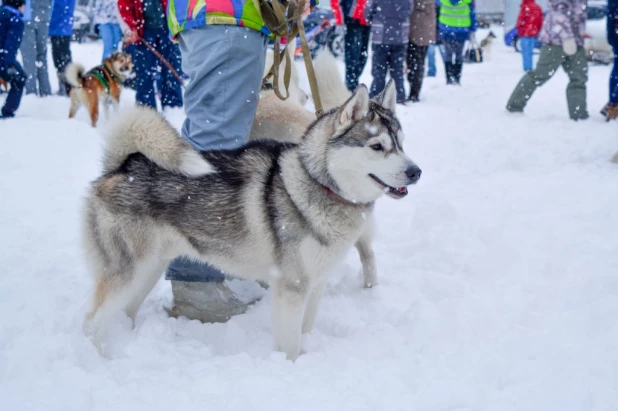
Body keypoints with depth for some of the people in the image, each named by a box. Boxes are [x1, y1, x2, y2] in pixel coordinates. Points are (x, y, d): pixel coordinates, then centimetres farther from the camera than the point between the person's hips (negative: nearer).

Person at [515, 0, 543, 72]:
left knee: (525, 51, -5)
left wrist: (518, 28, 1)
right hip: (534, 33, 7)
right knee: (530, 51, 13)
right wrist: (538, 30, 20)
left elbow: (521, 18, -14)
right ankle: (530, 67, 14)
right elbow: (541, 21, 12)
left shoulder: (525, 7, -11)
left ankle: (527, 67, -10)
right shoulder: (538, 7, 10)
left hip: (525, 33, -7)